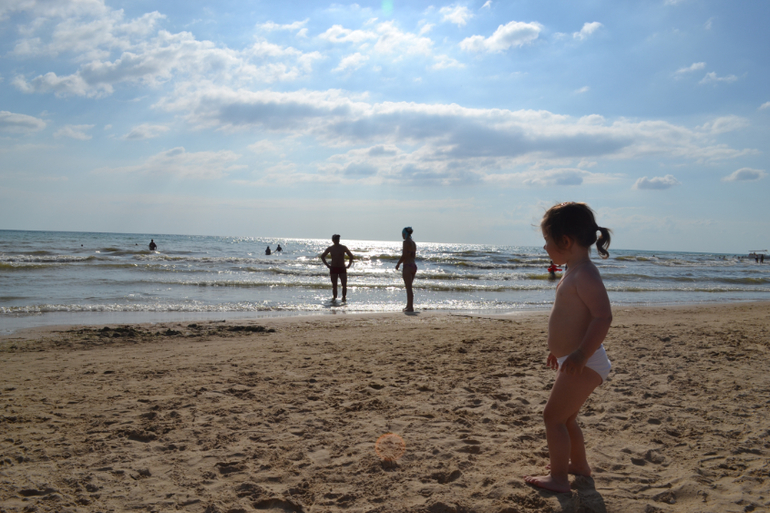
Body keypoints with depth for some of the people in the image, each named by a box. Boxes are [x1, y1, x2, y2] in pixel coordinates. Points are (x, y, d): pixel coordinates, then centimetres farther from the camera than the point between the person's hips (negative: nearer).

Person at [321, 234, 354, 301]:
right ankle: (334, 297, 12)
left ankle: (344, 297, 3)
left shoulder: (343, 248, 1)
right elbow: (322, 256, 14)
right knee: (334, 285, 1)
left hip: (342, 268, -1)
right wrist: (327, 265, 7)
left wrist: (349, 265, 2)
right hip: (333, 268, 1)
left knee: (344, 285, -10)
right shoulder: (330, 248, 4)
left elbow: (351, 256, 9)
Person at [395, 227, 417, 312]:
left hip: (407, 266, -9)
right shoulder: (413, 243, 14)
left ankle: (410, 307, -5)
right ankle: (409, 306, 24)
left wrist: (398, 264, -8)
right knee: (409, 287, 17)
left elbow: (404, 255, -17)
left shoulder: (406, 242, -12)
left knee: (408, 288, -6)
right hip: (414, 266, 9)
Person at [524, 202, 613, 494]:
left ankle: (559, 478, 6)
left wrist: (581, 354, -34)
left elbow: (603, 317, -31)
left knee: (553, 416, -4)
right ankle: (578, 463, 40)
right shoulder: (574, 273, 12)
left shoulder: (584, 275, -21)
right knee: (566, 417, 23)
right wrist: (560, 349, 28)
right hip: (572, 360, 11)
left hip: (584, 365, -11)